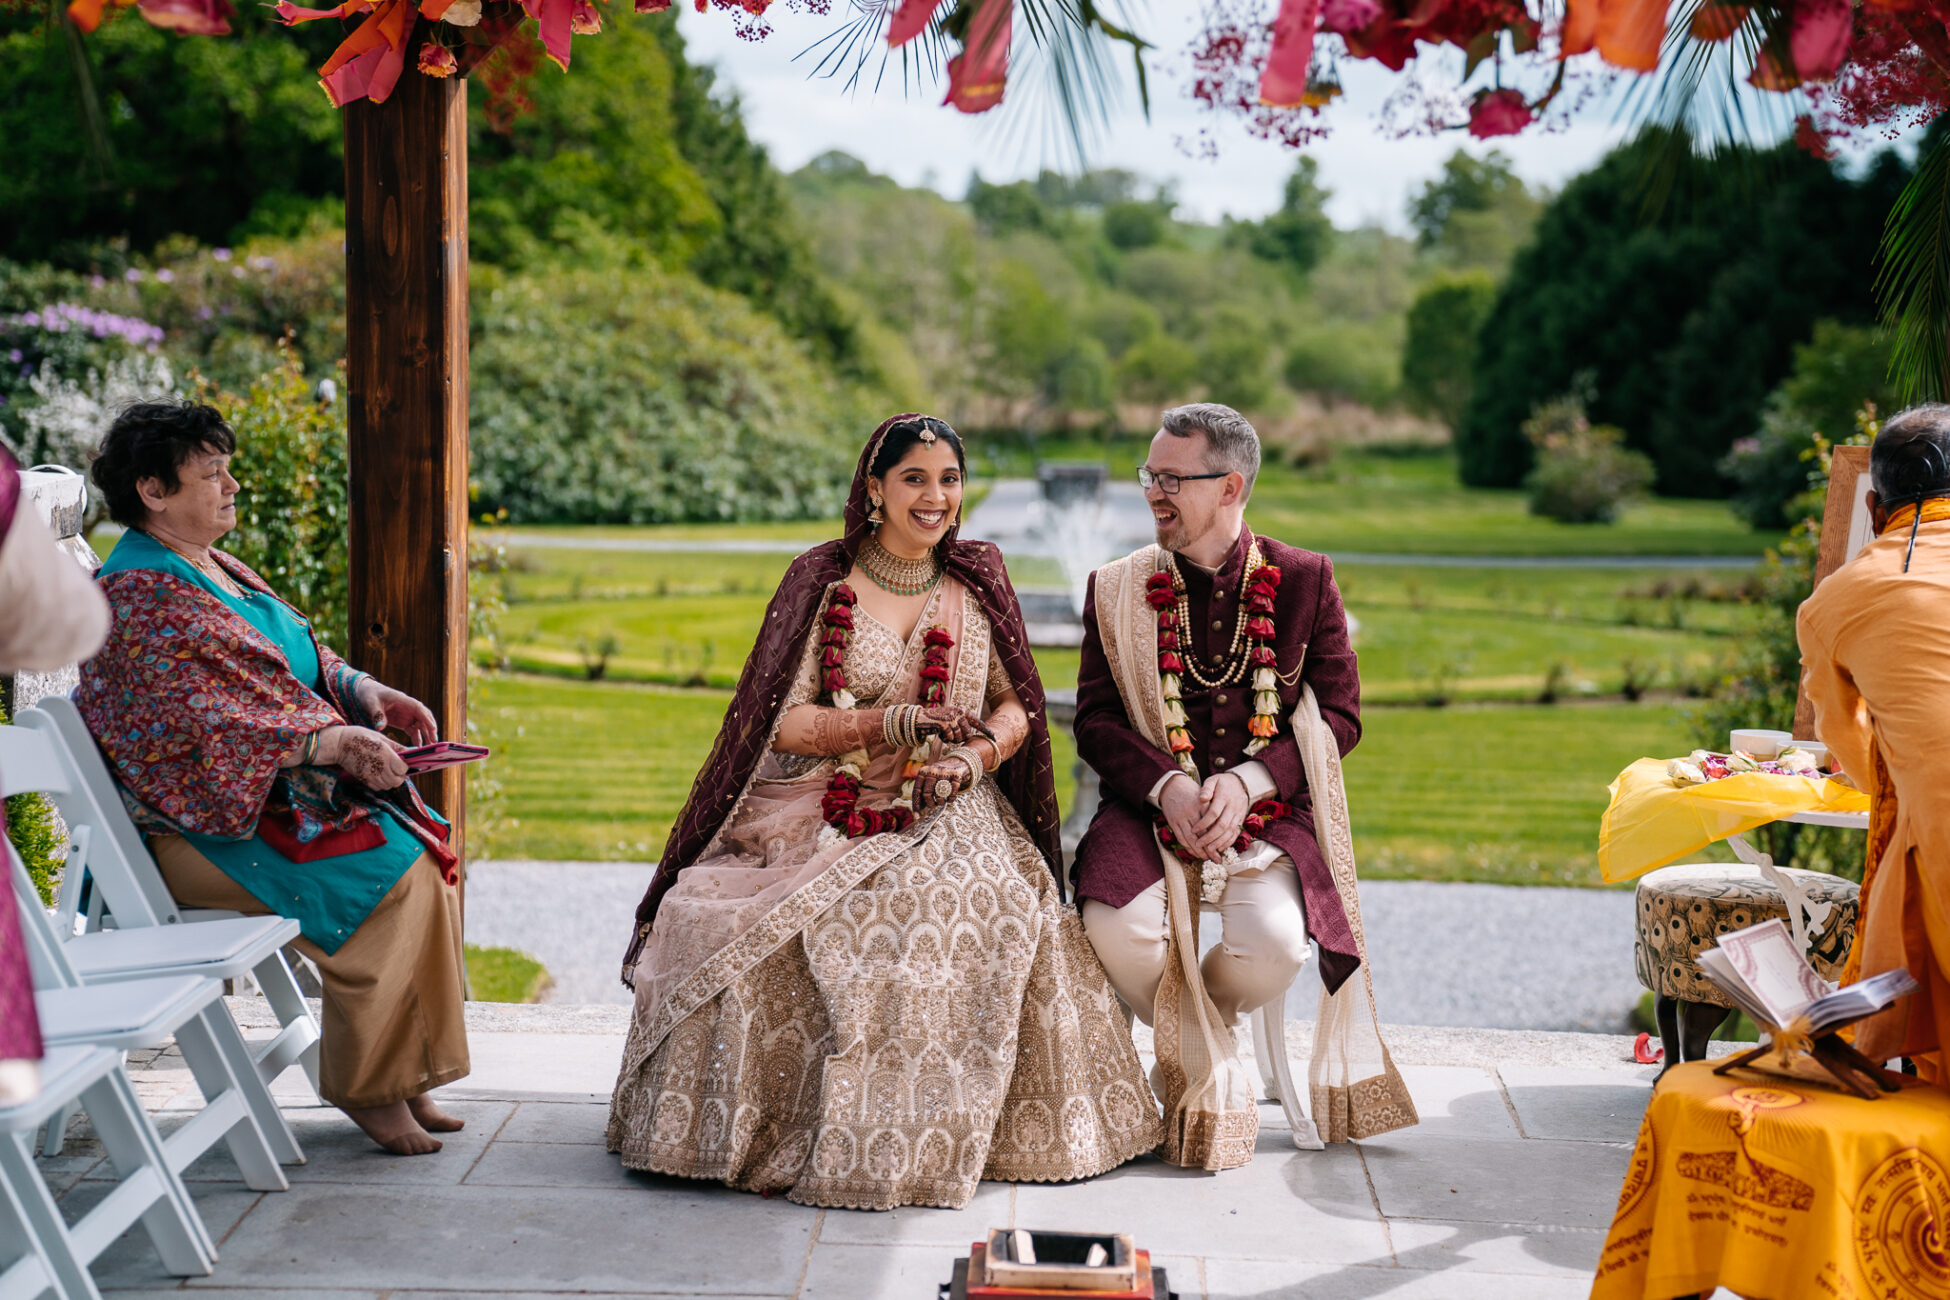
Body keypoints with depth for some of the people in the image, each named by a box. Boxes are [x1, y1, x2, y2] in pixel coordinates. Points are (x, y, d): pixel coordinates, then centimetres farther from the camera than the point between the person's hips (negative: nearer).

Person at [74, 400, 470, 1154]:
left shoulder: (215, 569, 17)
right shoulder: (137, 597, -14)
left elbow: (302, 659, 22)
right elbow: (198, 726, -22)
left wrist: (368, 694, 3)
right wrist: (332, 740, -26)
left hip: (283, 791, 9)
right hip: (205, 823, -9)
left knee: (427, 851, -8)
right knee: (391, 874, -23)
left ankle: (404, 1073, -5)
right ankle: (364, 1084, -10)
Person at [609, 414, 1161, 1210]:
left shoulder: (978, 579, 10)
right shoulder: (821, 580, 0)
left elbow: (1018, 706, 9)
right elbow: (784, 723, -5)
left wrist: (971, 759, -12)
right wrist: (901, 722, -16)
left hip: (948, 817, 2)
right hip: (830, 814, -2)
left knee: (993, 907, -28)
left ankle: (941, 1128, -14)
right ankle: (824, 1131, -11)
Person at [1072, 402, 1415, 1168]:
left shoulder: (1303, 580, 4)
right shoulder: (1117, 588, 8)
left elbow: (1339, 715, 2)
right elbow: (1095, 719, 4)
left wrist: (1247, 782, -14)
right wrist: (1167, 786, -16)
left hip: (1267, 811, -1)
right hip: (1150, 807, 1)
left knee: (1276, 939, -30)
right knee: (1121, 928, -30)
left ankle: (1200, 1019, 9)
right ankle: (1208, 1068, 1)